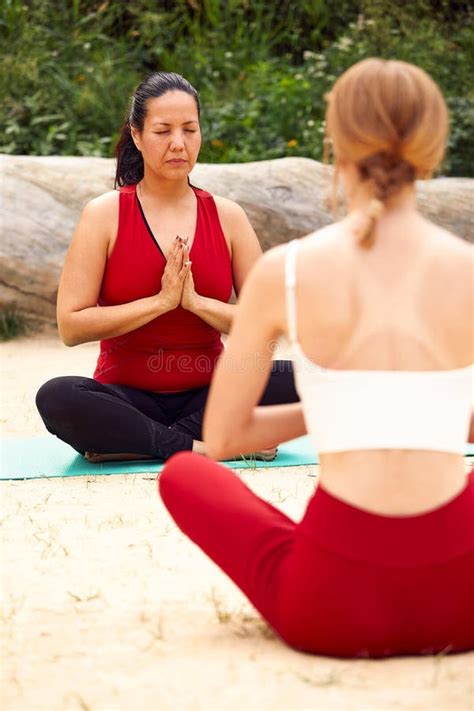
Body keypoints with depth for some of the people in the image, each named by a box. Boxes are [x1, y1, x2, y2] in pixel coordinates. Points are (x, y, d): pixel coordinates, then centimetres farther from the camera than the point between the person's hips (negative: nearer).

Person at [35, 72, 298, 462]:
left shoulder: (227, 217, 4)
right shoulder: (105, 215, -3)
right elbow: (71, 326, -10)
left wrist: (196, 301, -14)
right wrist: (161, 301, -15)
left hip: (207, 396, 3)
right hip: (127, 396, -3)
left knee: (296, 381, -25)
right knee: (55, 398, -33)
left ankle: (136, 444, -21)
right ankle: (197, 447, -25)